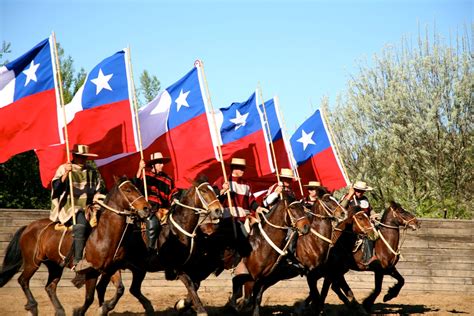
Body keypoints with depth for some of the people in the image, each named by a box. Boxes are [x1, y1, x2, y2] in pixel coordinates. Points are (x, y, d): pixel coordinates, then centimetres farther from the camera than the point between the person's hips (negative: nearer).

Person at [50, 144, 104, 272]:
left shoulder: (93, 171, 19)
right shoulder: (63, 169, 4)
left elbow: (99, 187, 26)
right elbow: (56, 187, -8)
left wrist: (97, 194, 5)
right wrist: (66, 174, -21)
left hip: (88, 208, 6)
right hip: (70, 208, -6)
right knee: (81, 222, -35)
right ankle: (77, 262, -41)